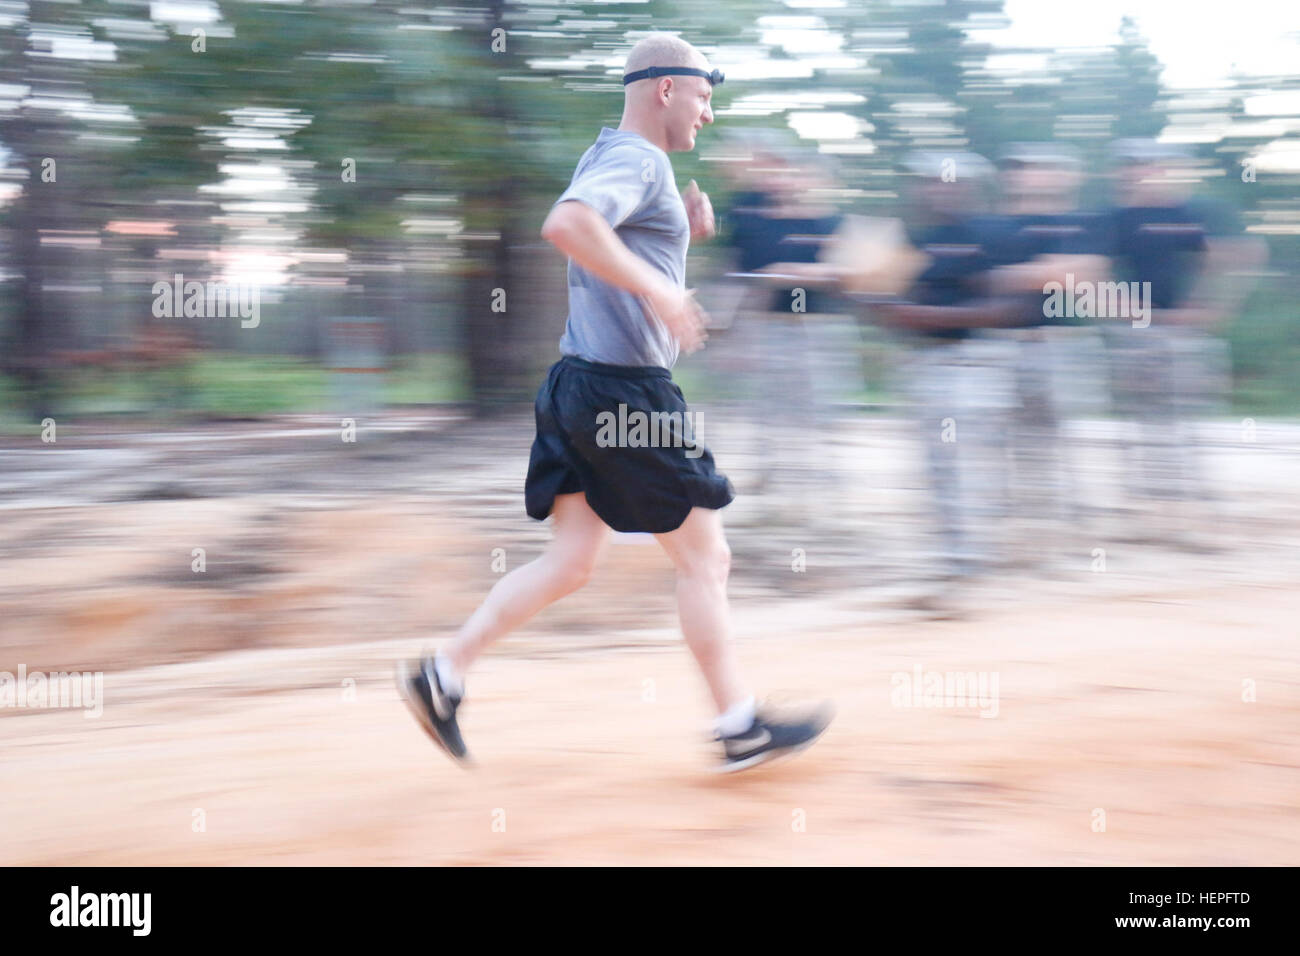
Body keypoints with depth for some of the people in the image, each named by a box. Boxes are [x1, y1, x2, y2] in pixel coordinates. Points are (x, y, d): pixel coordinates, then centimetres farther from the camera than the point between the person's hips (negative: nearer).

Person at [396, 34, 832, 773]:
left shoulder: (610, 157, 19)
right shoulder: (636, 158, -13)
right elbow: (567, 223, -33)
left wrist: (683, 231, 14)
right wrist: (657, 287, -31)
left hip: (581, 387, 10)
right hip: (624, 392, -10)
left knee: (570, 565, 13)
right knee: (705, 559, 0)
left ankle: (443, 675, 12)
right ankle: (742, 729, 9)